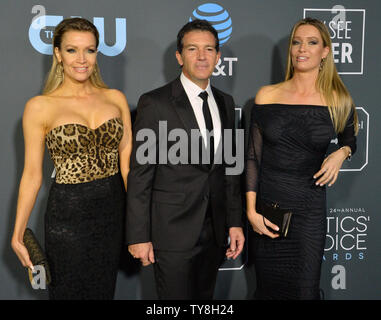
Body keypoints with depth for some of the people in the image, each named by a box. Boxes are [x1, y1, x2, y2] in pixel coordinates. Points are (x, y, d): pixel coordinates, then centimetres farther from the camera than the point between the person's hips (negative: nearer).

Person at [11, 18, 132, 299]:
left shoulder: (115, 98, 2)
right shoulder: (40, 107, -7)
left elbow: (128, 162, 3)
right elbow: (32, 174, -2)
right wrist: (18, 234, -2)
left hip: (113, 210, 3)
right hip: (69, 213, -3)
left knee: (104, 289, 19)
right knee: (70, 291, 14)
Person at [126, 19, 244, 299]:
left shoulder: (225, 103, 9)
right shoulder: (155, 103, -10)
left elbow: (229, 167, 13)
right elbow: (140, 174, -10)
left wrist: (235, 222, 10)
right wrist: (139, 236, -12)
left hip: (214, 231, 6)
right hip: (172, 231, -5)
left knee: (205, 298, 18)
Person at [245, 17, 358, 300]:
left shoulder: (339, 101, -2)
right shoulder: (267, 96, -1)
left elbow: (349, 141, 17)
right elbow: (253, 157, 1)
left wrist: (341, 153, -7)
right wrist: (251, 210, -5)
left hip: (309, 208, -1)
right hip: (266, 204, 1)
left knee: (304, 289, 5)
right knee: (268, 288, 13)